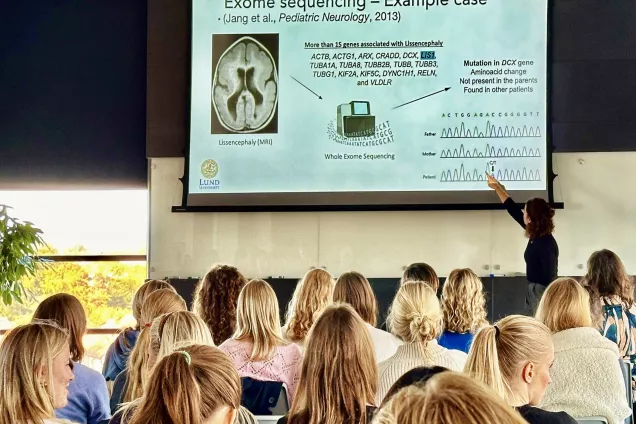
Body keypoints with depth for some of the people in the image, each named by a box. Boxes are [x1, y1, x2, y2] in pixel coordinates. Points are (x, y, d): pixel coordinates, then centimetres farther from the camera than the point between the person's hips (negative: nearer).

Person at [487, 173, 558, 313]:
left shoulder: (546, 244, -22)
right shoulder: (536, 234, 3)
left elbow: (550, 277, -22)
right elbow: (514, 211, 15)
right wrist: (498, 188, 20)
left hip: (542, 293, -9)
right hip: (534, 290, 9)